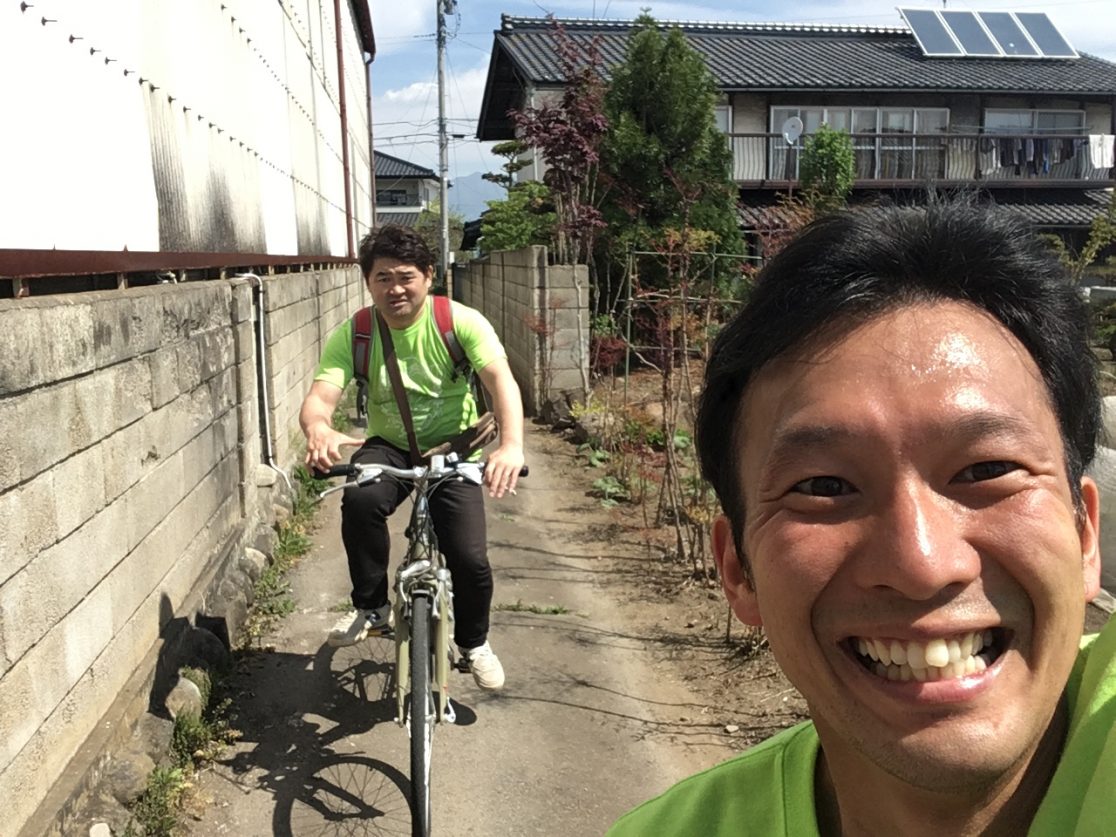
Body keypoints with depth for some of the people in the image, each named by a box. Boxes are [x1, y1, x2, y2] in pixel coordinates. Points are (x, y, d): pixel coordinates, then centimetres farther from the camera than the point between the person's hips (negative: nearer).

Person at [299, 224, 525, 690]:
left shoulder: (461, 322, -18)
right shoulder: (353, 335, -12)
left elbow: (500, 380, -32)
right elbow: (319, 397, -25)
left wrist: (511, 445, -53)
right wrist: (319, 429, -51)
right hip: (389, 446, 1)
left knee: (470, 560, -14)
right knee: (360, 500, -33)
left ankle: (473, 642, 20)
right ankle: (371, 605, -7)